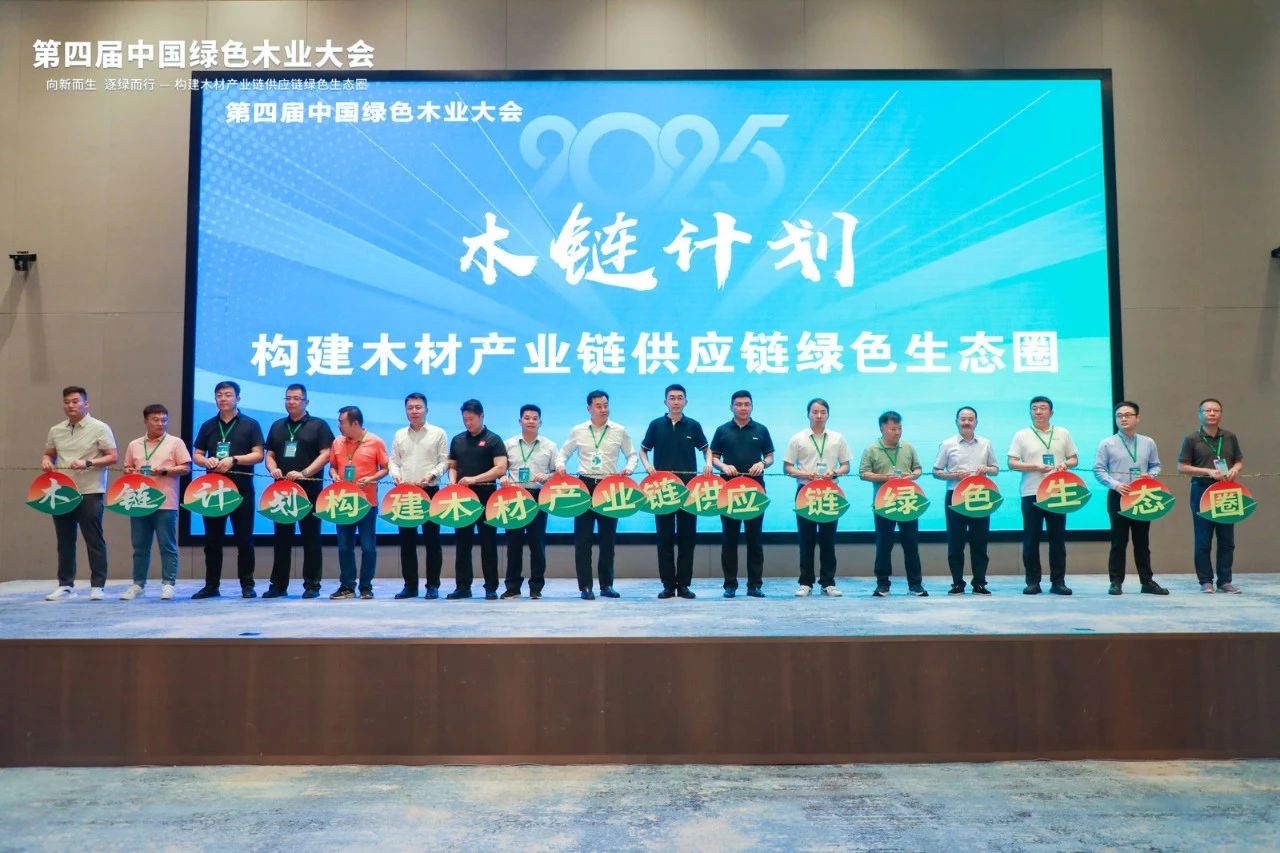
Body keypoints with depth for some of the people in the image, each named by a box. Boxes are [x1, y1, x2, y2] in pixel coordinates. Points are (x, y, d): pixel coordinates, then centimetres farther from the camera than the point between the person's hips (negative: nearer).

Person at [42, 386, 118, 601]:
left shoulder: (100, 428, -4)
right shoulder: (55, 430, 11)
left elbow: (112, 457, -7)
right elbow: (49, 453, 22)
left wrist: (87, 463, -21)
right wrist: (46, 461, -1)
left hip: (90, 492, -5)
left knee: (94, 540, -2)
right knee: (64, 540, 10)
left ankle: (97, 586, 4)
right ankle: (65, 585, 19)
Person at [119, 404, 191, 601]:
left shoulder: (175, 442, 3)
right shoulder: (134, 445, 13)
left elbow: (186, 468, -1)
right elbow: (127, 469, 19)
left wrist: (164, 470, -13)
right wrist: (131, 472, -3)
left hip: (166, 503, -4)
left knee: (168, 546, -2)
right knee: (140, 547, 9)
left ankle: (168, 584, 4)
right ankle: (138, 584, 18)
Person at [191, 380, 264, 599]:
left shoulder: (250, 425, 2)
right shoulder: (208, 426, 12)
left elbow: (258, 455, -4)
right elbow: (196, 455, 13)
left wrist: (233, 460, -18)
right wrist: (207, 461, -9)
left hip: (241, 488, -3)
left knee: (244, 540, 0)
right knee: (212, 540, 7)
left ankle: (247, 585, 8)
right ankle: (211, 585, 17)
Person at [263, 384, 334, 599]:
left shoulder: (318, 425, 2)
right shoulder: (277, 426, 17)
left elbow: (326, 454, -6)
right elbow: (270, 455, 18)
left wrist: (304, 473, -18)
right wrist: (273, 468, -5)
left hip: (309, 490, -4)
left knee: (311, 538, -1)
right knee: (282, 538, 8)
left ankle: (312, 585, 4)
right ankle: (278, 585, 15)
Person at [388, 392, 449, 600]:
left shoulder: (438, 433, 2)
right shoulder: (400, 435, 13)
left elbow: (444, 462, -1)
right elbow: (394, 461, 13)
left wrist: (431, 476, -16)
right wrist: (396, 475, -7)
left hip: (430, 491, -3)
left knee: (432, 539, -2)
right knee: (406, 539, 5)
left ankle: (433, 586, 5)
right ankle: (410, 585, 13)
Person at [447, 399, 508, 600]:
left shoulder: (493, 439, -3)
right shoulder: (457, 440, 12)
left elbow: (501, 468, -12)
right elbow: (452, 466, 18)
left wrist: (474, 479, -19)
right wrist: (453, 483, -3)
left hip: (485, 496, -4)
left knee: (488, 543, 0)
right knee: (462, 542, 6)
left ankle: (491, 588, 6)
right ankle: (462, 587, 13)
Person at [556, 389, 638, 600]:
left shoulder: (619, 431, 5)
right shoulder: (578, 431, 5)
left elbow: (631, 455, 11)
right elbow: (563, 452, 15)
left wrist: (629, 468, -9)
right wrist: (560, 465, -5)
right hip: (585, 485, 0)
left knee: (608, 538, 6)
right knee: (582, 539, -3)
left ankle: (606, 585, 17)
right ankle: (585, 586, 4)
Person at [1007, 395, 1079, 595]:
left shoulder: (1063, 434, 11)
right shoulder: (1021, 435, 4)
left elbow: (1074, 459, 16)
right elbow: (1012, 463, -1)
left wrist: (1065, 464, -7)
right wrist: (1036, 467, -14)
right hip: (1031, 494, -2)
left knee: (1058, 538, 4)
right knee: (1031, 539, 0)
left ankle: (1058, 581, 11)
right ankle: (1032, 581, 6)